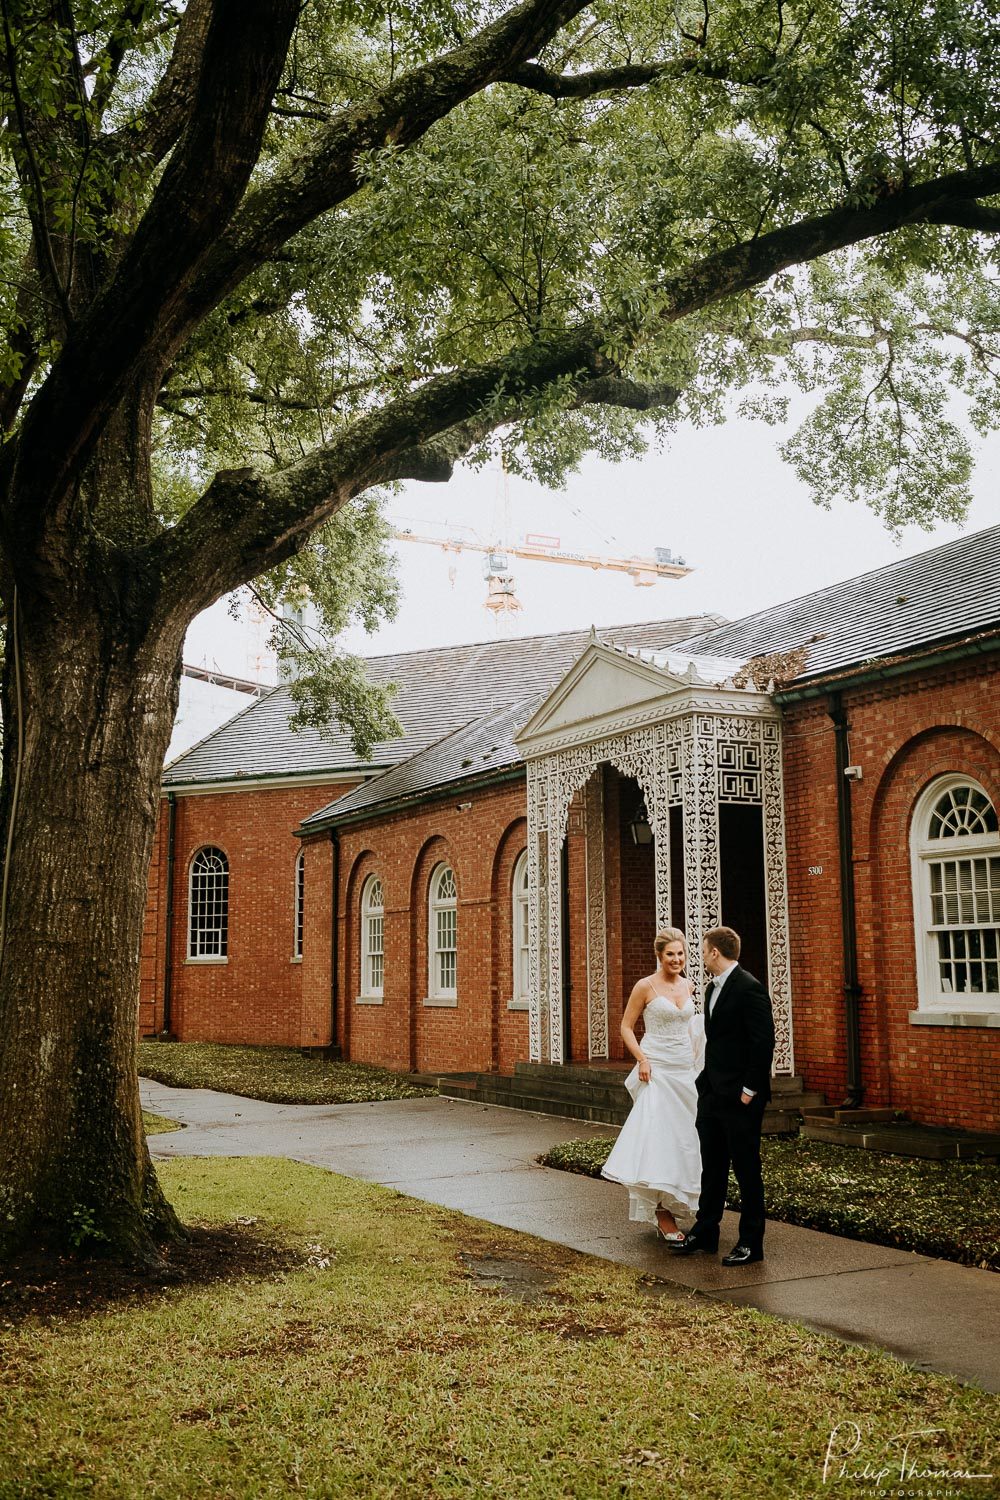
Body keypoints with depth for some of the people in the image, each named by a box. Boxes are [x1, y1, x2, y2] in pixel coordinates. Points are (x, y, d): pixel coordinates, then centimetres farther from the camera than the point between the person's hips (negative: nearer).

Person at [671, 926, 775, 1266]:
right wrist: (706, 1082, 14)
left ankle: (751, 1243, 11)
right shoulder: (713, 989, 14)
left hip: (739, 1097, -9)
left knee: (747, 1170, 2)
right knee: (712, 1167, 16)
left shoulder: (749, 988, -15)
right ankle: (705, 1232, 27)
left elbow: (764, 1042, -19)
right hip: (711, 1094, 9)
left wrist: (750, 1090, -18)